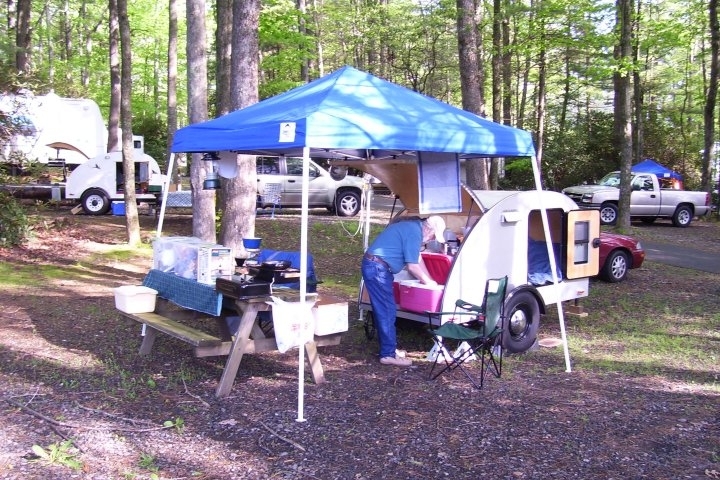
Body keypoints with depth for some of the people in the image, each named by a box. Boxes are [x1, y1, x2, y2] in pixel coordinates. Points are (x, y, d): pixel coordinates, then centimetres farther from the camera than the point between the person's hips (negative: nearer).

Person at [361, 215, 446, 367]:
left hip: (375, 267, 10)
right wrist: (429, 282, 1)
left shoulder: (412, 227, 16)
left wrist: (430, 281, 27)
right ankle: (388, 354, 0)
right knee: (387, 311, -5)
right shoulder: (414, 232, -15)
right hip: (377, 269, -10)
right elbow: (412, 266, -14)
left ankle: (388, 348, 23)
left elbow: (417, 259, 26)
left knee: (383, 310, 15)